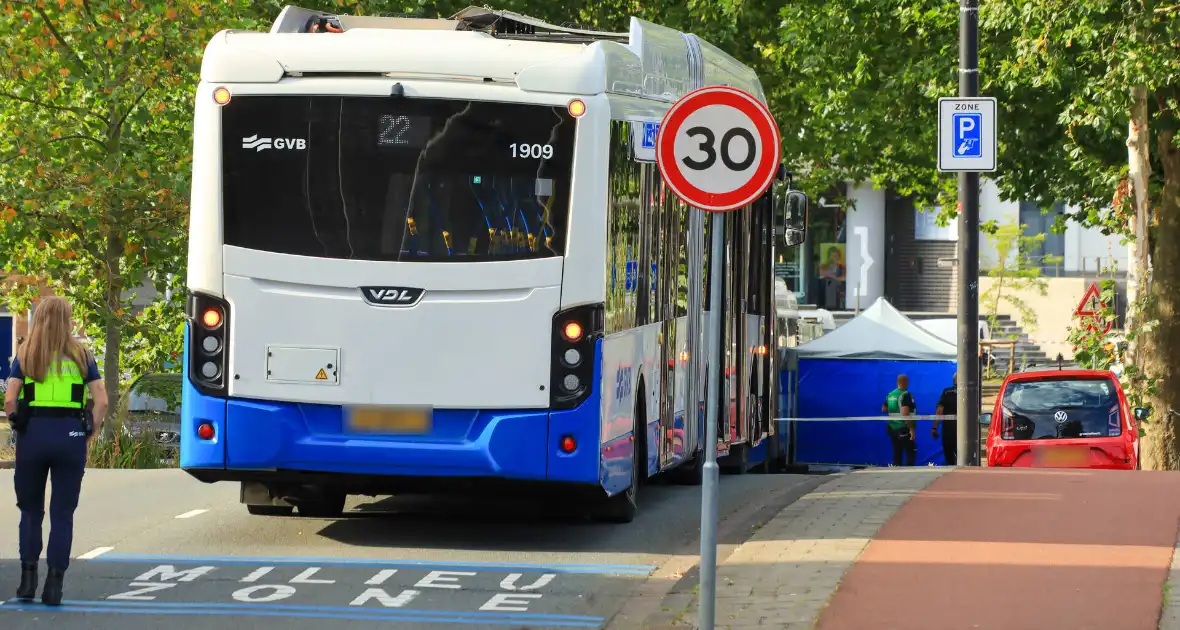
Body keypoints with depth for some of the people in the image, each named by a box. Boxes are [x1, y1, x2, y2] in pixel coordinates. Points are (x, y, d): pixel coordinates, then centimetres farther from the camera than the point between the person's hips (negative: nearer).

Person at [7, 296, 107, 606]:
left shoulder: (25, 355, 4)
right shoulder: (81, 356, 5)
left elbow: (9, 400, -5)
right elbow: (101, 401, -2)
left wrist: (18, 426, 9)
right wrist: (90, 433, 7)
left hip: (33, 433, 0)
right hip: (70, 435, 0)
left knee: (31, 510, 14)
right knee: (62, 513, 5)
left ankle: (28, 577, 8)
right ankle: (54, 584, 1)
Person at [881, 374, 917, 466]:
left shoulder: (890, 395, 8)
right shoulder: (905, 395, -15)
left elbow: (884, 409, 21)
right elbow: (905, 414, -24)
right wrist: (912, 429, -22)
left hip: (892, 428, 7)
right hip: (904, 429, -7)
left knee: (897, 455, 12)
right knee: (911, 455, -4)